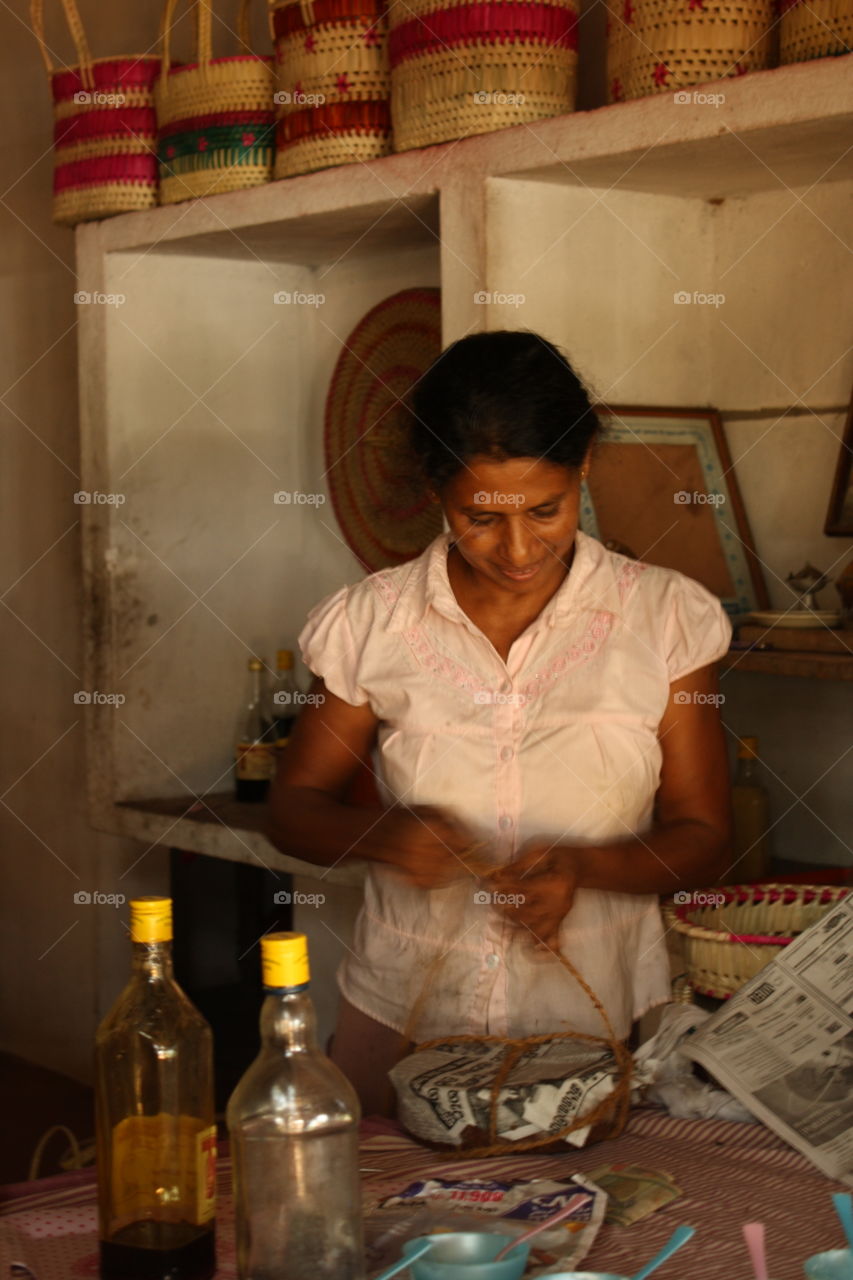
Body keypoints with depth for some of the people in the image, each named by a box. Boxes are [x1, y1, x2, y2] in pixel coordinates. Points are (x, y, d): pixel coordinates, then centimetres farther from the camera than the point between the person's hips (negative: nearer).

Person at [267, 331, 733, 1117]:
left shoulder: (664, 618, -3)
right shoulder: (373, 624, -2)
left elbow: (703, 840, 2)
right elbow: (294, 808, 8)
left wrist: (583, 866, -17)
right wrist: (381, 836, -13)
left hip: (601, 1024, 0)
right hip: (405, 1018, 1)